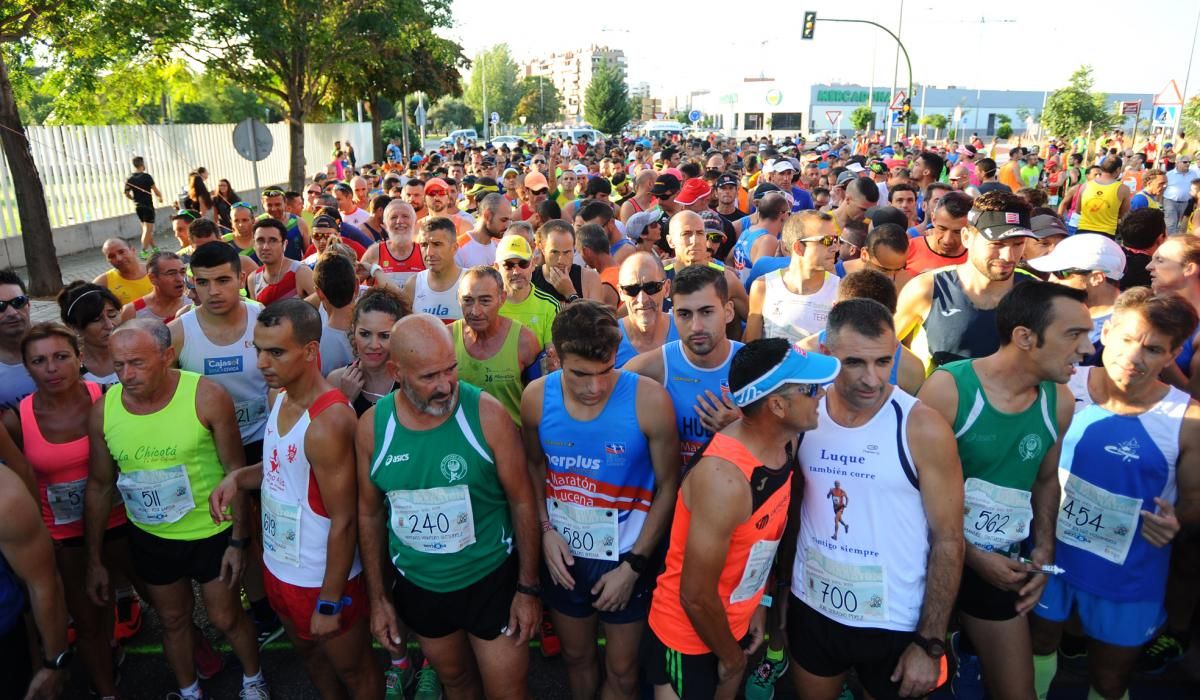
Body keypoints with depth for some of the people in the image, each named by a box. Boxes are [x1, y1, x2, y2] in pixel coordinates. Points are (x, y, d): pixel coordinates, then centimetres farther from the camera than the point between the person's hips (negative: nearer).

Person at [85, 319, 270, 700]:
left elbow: (236, 470, -14)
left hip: (213, 534, -3)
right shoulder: (102, 410, -11)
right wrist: (94, 560, 6)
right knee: (173, 621, 22)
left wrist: (238, 540, -13)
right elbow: (99, 487, 2)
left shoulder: (207, 396, -22)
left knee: (225, 618, 14)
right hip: (151, 539, 3)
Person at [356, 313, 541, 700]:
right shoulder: (371, 426, -12)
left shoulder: (487, 414, -21)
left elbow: (522, 501, -11)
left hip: (491, 580, -2)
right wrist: (378, 598, 6)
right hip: (418, 587, 3)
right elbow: (370, 514, 1)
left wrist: (528, 587, -8)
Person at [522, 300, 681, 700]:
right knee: (576, 655, 24)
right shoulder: (537, 397, -13)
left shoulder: (649, 401, -23)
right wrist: (546, 529, -8)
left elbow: (668, 487, -12)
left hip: (626, 556, -2)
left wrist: (633, 566, -12)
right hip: (563, 554, 3)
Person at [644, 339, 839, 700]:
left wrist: (758, 604, 10)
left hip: (736, 624, 7)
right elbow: (696, 596, -26)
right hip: (686, 636, -7)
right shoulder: (723, 477, -34)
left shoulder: (785, 442, -9)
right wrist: (732, 656, -10)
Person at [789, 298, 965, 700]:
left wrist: (930, 643, -12)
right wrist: (781, 591, 5)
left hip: (895, 625, -3)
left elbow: (948, 540, -12)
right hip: (810, 611, 4)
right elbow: (790, 508, 4)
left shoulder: (923, 428, -17)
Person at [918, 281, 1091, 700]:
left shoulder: (1058, 400, -5)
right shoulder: (948, 387, -22)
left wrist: (1044, 550, 1)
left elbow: (1046, 480, 12)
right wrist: (971, 555, -14)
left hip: (1002, 564, 4)